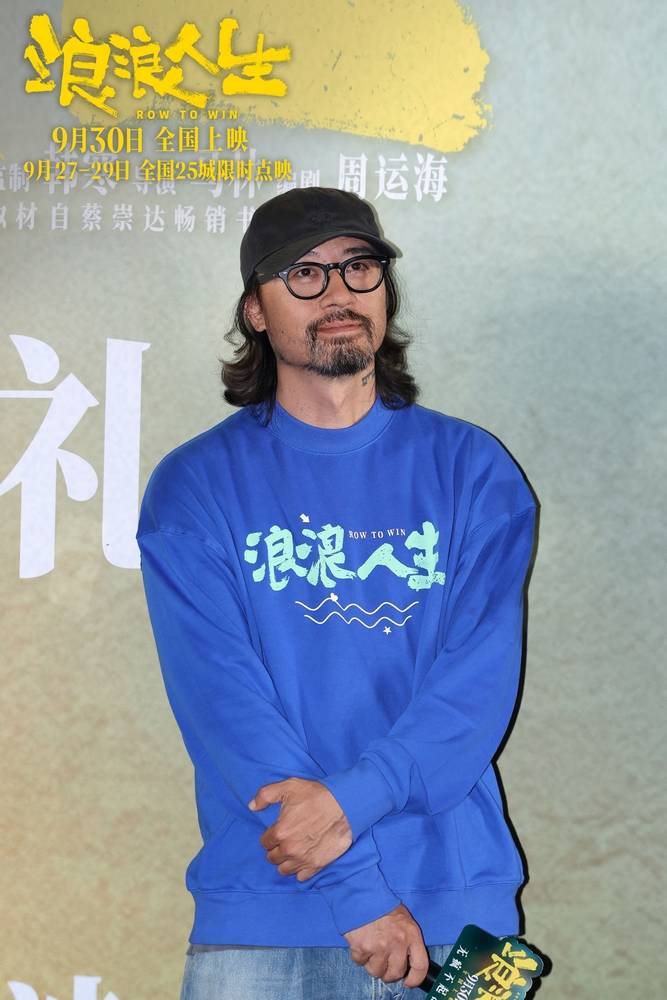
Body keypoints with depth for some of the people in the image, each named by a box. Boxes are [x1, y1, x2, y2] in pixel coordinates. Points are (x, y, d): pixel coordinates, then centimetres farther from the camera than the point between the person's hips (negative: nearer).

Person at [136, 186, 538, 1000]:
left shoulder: (473, 469, 4)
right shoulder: (194, 488, 0)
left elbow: (481, 676, -5)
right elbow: (222, 698, -9)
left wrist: (352, 799, -20)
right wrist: (355, 889, -16)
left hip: (458, 898, 1)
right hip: (264, 913, -1)